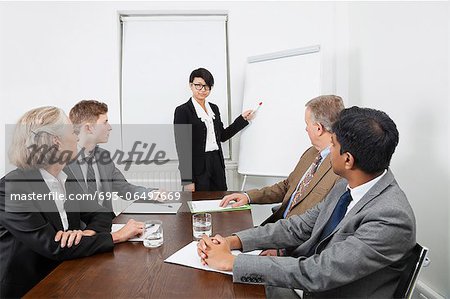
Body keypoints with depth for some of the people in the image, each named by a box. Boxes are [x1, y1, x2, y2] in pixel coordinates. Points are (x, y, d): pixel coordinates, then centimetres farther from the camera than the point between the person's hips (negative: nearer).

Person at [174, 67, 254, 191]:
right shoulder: (183, 111, -7)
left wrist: (243, 118, 15)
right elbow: (181, 147, -10)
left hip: (217, 166, 6)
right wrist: (187, 180, -13)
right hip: (197, 168, -6)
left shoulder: (214, 108, 13)